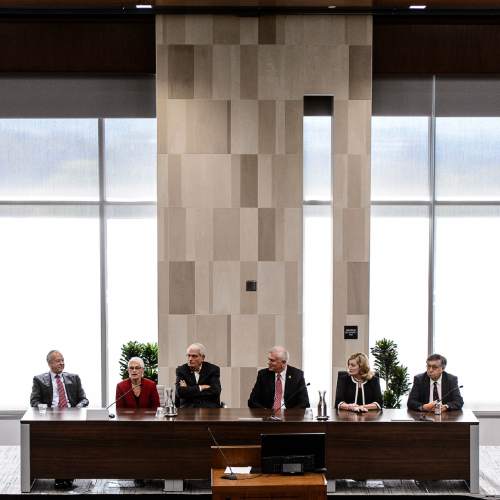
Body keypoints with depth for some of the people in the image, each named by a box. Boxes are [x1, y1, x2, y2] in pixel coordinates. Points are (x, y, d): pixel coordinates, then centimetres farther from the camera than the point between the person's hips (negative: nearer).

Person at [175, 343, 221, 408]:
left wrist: (188, 389, -8)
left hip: (210, 408, 0)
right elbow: (180, 392, -7)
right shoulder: (181, 370, 8)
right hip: (187, 409, 0)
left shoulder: (213, 369, 6)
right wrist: (200, 388, -6)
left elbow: (216, 391, -10)